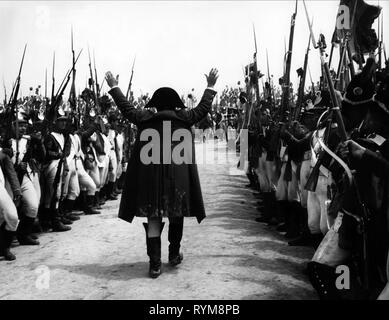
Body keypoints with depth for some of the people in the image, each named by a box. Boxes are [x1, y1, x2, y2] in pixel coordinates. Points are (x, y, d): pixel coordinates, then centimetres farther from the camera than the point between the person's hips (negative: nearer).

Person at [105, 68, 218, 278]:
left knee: (153, 217, 3)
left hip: (150, 175, 0)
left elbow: (126, 108, 15)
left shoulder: (145, 118, 4)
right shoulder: (183, 118, 2)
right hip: (177, 175, 0)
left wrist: (114, 87, 26)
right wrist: (210, 87, 24)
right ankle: (174, 254, 30)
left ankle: (155, 264, -1)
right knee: (176, 214, 18)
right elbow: (203, 108, 12)